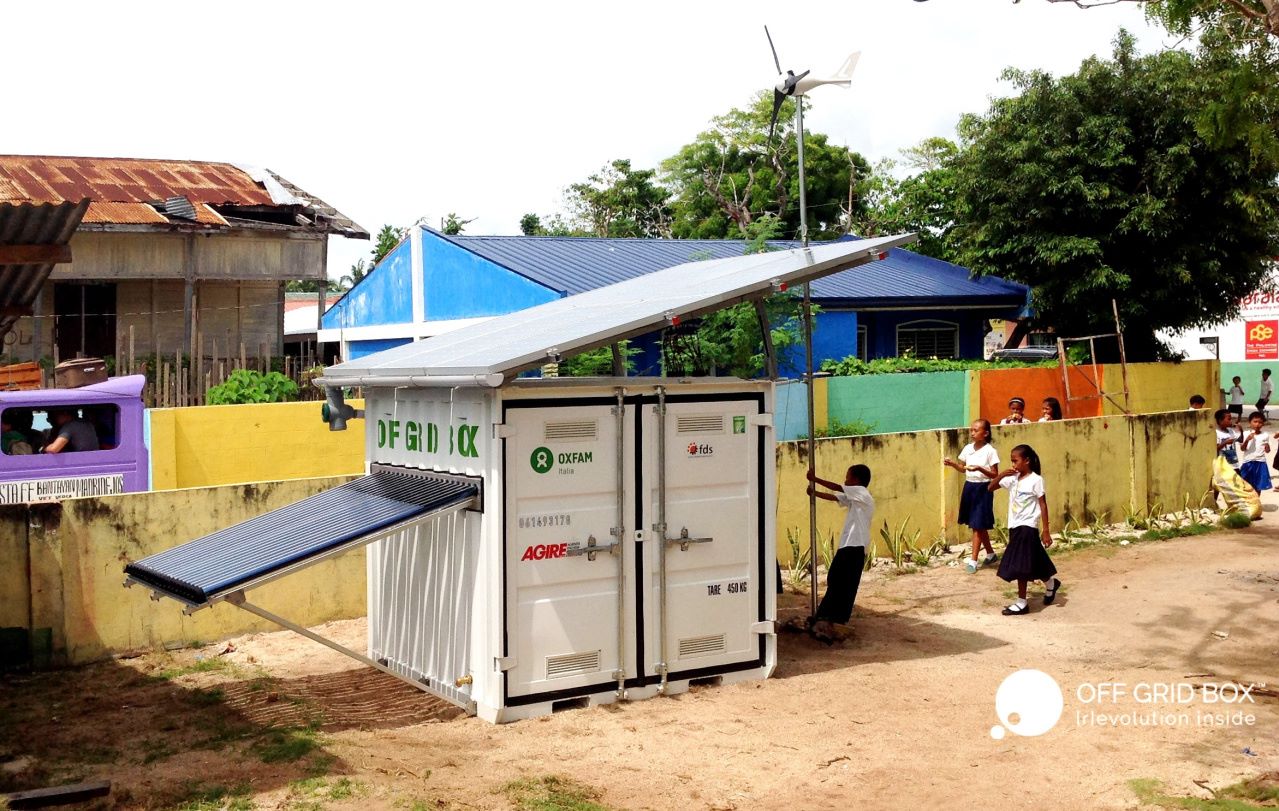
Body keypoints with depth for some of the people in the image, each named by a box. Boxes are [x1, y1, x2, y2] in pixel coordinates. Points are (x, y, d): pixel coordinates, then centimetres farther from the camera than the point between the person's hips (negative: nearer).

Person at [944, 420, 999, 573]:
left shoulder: (990, 451, -13)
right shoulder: (968, 448, 4)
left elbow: (995, 475, -13)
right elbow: (962, 469, 13)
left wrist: (980, 469, -28)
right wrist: (952, 464, -5)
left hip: (983, 489, -6)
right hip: (969, 487, 6)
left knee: (977, 526, -4)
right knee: (979, 526, 16)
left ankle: (973, 561, 2)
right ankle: (991, 554, 32)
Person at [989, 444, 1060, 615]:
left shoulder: (1035, 480, -10)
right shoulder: (1012, 479, 6)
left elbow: (1043, 505, -9)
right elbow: (991, 488, 9)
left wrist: (1046, 531, -12)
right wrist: (1002, 475, -8)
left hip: (1027, 527, -7)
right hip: (1015, 527, 7)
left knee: (1020, 566, -7)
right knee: (1031, 563, 16)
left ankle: (1022, 603, 0)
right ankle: (1051, 584, 37)